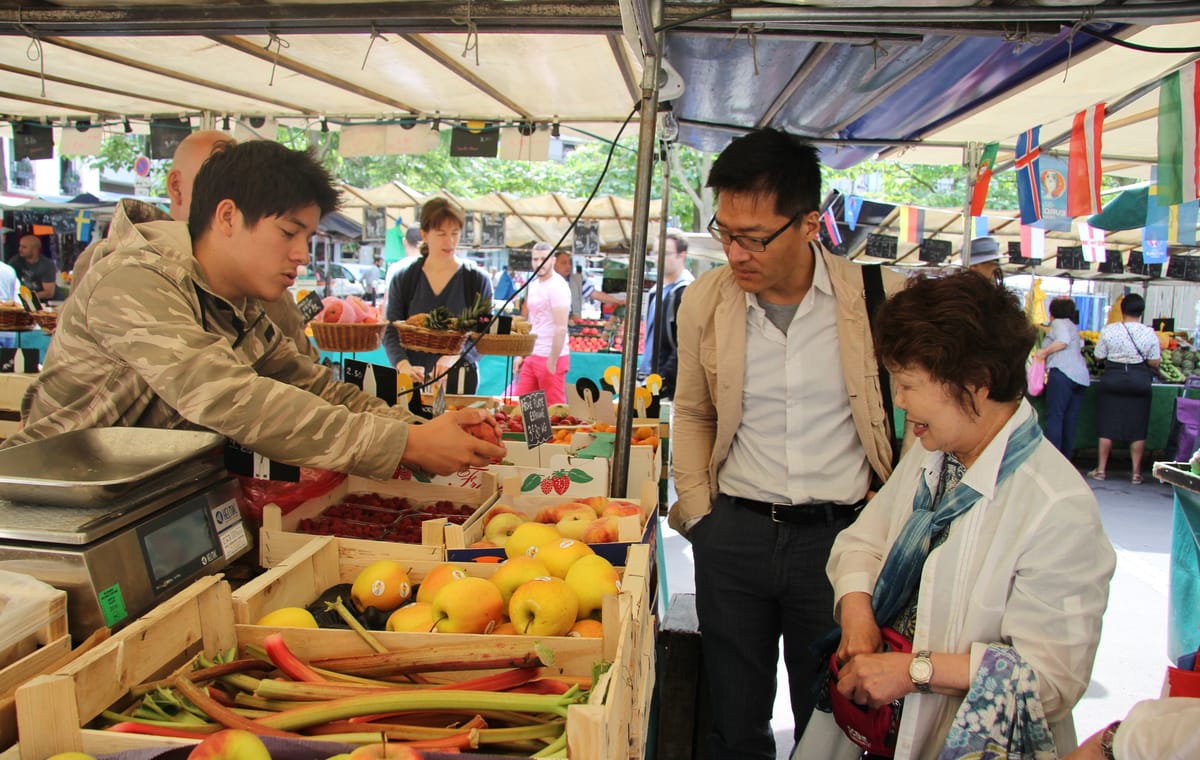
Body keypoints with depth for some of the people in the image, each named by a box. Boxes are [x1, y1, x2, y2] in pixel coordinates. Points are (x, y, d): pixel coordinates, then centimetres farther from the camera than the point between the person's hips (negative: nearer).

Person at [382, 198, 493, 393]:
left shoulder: (478, 279, 1)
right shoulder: (403, 279, 6)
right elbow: (391, 333, 1)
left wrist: (455, 356, -24)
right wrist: (404, 366, -17)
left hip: (459, 380, -1)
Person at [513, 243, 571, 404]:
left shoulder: (557, 287, -13)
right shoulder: (533, 284, 13)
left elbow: (561, 328, -18)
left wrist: (552, 362, -19)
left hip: (550, 358, -8)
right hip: (532, 356, 8)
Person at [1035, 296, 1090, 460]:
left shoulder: (1059, 323, 5)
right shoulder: (1073, 326, 31)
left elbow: (1063, 341, -13)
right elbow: (1080, 346, 26)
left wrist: (1044, 351, -4)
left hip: (1063, 372, -8)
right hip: (1082, 375, 8)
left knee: (1054, 417, -10)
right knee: (1070, 421, 7)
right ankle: (1066, 459, 7)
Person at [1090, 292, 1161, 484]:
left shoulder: (1109, 330, -8)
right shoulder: (1149, 333, -8)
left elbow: (1099, 356, -1)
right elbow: (1154, 363, -4)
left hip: (1113, 379, 0)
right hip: (1140, 382, 0)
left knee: (1107, 427, 8)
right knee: (1138, 429, 8)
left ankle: (1101, 469, 12)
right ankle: (1136, 472, 12)